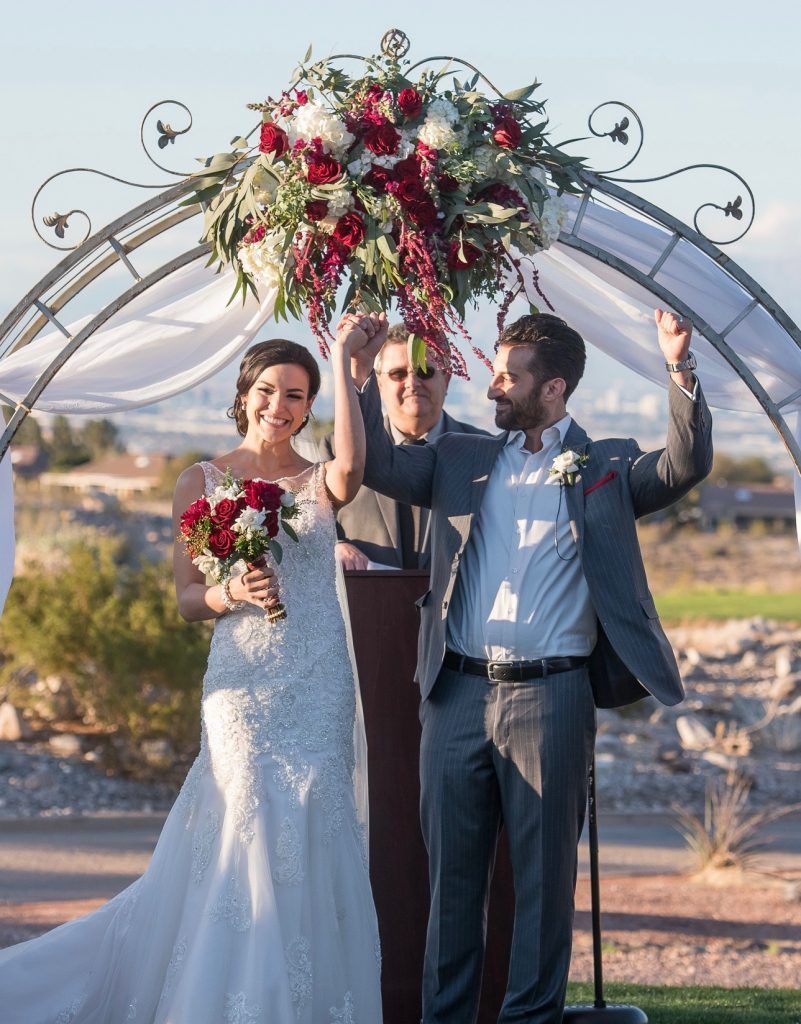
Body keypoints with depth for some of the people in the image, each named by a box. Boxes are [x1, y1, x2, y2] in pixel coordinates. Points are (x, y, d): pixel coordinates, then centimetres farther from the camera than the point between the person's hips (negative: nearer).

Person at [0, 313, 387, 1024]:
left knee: (312, 843, 1)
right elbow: (187, 599, 4)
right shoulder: (203, 480, 5)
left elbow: (353, 466, -20)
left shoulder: (319, 483, 6)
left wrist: (343, 359, -20)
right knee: (253, 838, -7)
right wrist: (233, 594, -17)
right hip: (243, 682, -1)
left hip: (320, 685, 1)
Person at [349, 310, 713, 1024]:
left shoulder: (606, 467, 7)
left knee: (545, 872, 3)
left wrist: (681, 370, -21)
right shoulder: (461, 461, 16)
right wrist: (362, 376, -1)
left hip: (551, 697, -3)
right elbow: (378, 464, 11)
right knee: (453, 869, 8)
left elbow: (687, 465, -7)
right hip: (459, 696, 3)